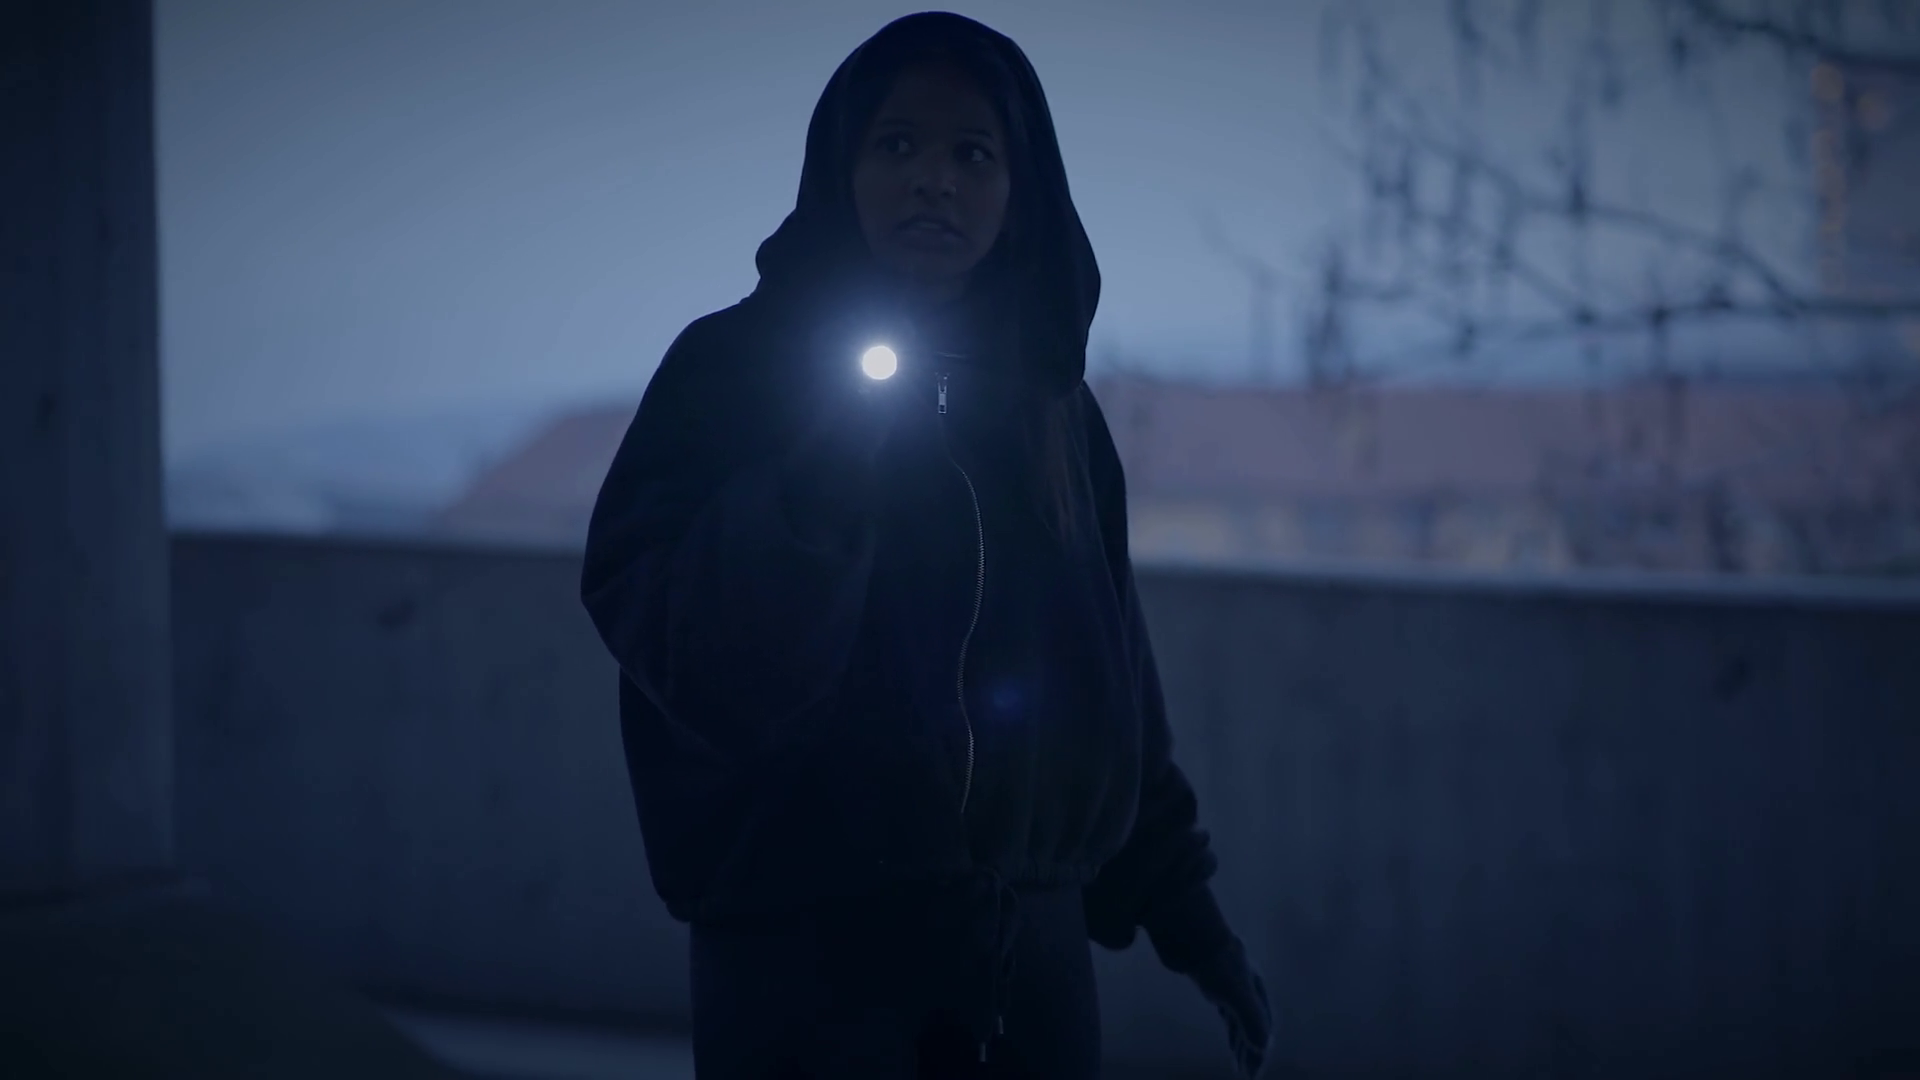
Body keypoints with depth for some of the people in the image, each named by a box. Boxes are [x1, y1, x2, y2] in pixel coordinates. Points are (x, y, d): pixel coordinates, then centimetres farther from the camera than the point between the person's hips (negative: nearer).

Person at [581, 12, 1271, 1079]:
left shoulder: (1050, 404, 12)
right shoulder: (737, 369, -3)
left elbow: (1106, 672, 16)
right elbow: (678, 649, -14)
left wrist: (1176, 898, 14)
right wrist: (818, 481, -27)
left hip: (1031, 949, 4)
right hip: (811, 949, -4)